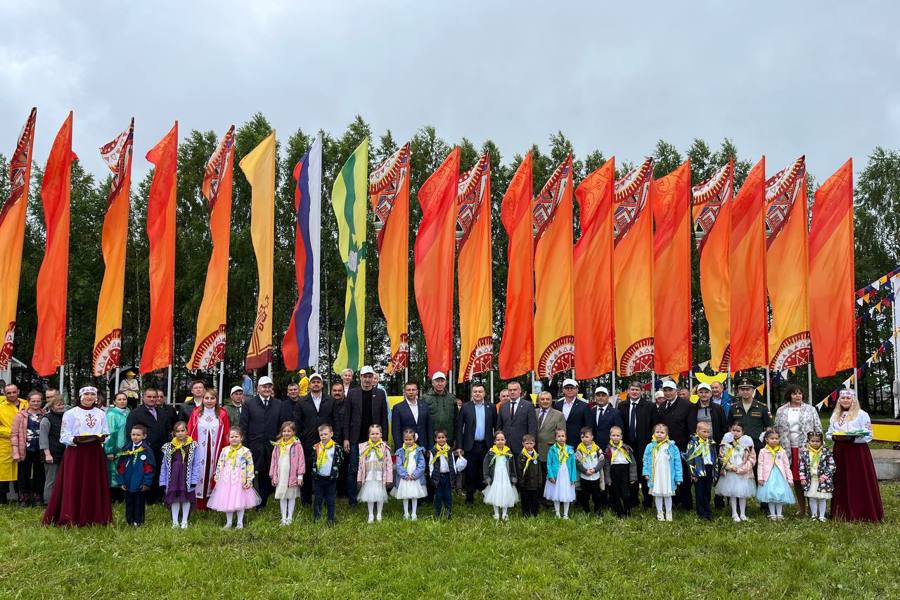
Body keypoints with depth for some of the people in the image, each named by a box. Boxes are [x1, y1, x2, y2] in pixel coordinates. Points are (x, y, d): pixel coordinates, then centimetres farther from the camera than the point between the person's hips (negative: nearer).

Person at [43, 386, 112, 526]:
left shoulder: (101, 414, 13)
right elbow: (64, 436, -4)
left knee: (95, 486, 4)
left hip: (95, 454, 4)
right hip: (75, 454, -4)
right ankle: (69, 519, -1)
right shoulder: (70, 413, 0)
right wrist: (75, 440, -22)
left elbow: (106, 434, 14)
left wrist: (101, 438, -8)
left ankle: (94, 518, 11)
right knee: (73, 486, -5)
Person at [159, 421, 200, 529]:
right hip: (173, 477, 2)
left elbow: (196, 464, -4)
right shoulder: (169, 447, 4)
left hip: (187, 477, -2)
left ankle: (184, 521, 19)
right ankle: (175, 522, 18)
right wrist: (163, 481, 2)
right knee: (174, 499, 7)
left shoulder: (192, 446, -3)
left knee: (186, 499, 7)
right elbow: (164, 465, 6)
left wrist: (194, 479, -11)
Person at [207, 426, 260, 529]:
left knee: (240, 501, 4)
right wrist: (217, 480, 5)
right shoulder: (224, 450, 3)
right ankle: (228, 522, 23)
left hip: (240, 481, -3)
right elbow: (219, 465, 7)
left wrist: (249, 480, -8)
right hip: (226, 480, 3)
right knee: (227, 501, 9)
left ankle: (240, 522, 19)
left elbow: (250, 466, -5)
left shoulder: (245, 451, -5)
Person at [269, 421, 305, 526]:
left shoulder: (297, 445, -6)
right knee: (282, 496, 8)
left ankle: (290, 517, 16)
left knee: (291, 497, 6)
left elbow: (301, 461, -6)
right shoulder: (278, 445, 6)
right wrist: (273, 476, 8)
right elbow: (274, 461, 9)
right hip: (280, 476, 3)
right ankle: (283, 518, 16)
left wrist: (300, 476, -9)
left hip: (292, 476, -3)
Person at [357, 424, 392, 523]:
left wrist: (388, 478, -8)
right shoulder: (365, 448, 2)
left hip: (380, 476, -2)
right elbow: (361, 463, 4)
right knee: (369, 495, 7)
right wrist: (359, 478, 3)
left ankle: (379, 514, 21)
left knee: (380, 495, 5)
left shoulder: (384, 447, -5)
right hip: (369, 476, 2)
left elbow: (389, 463, -5)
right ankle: (371, 515, 20)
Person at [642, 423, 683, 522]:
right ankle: (659, 513, 22)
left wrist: (678, 477, -7)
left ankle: (668, 513, 23)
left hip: (668, 476, -1)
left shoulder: (672, 447, -6)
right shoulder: (650, 447, 0)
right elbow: (646, 460, 6)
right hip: (655, 476, 1)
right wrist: (646, 473, -2)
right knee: (658, 494, 9)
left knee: (667, 495, 8)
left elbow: (677, 462, -5)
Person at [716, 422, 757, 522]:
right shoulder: (727, 441, -1)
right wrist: (729, 466, -13)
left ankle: (742, 514, 18)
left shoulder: (747, 442, -2)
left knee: (743, 493, 6)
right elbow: (722, 457, -1)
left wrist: (743, 468, -10)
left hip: (744, 473, 0)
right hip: (730, 472, 0)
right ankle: (734, 514, 13)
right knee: (732, 493, 4)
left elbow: (752, 458, -2)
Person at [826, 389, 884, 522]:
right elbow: (828, 433, 16)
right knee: (841, 482, 7)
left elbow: (868, 436, -8)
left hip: (858, 452, -5)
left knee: (859, 483, -5)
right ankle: (842, 512, 16)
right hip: (840, 452, 5)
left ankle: (862, 513, 1)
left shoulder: (862, 414, -3)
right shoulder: (835, 415, 14)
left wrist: (852, 438, -20)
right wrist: (834, 437, -6)